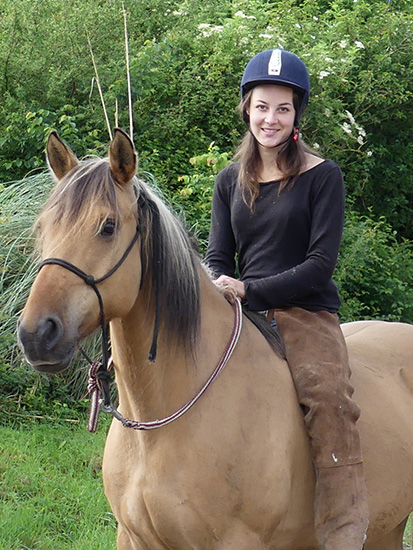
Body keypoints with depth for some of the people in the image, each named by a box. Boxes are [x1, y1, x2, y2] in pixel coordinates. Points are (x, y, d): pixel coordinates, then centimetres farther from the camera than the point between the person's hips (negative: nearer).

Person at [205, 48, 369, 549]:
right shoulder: (231, 180, 15)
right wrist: (218, 290, -11)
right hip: (240, 318, 5)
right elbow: (217, 257, 14)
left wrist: (250, 291, -17)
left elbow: (321, 263, -7)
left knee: (329, 398, -30)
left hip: (306, 315, -4)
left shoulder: (322, 177, 0)